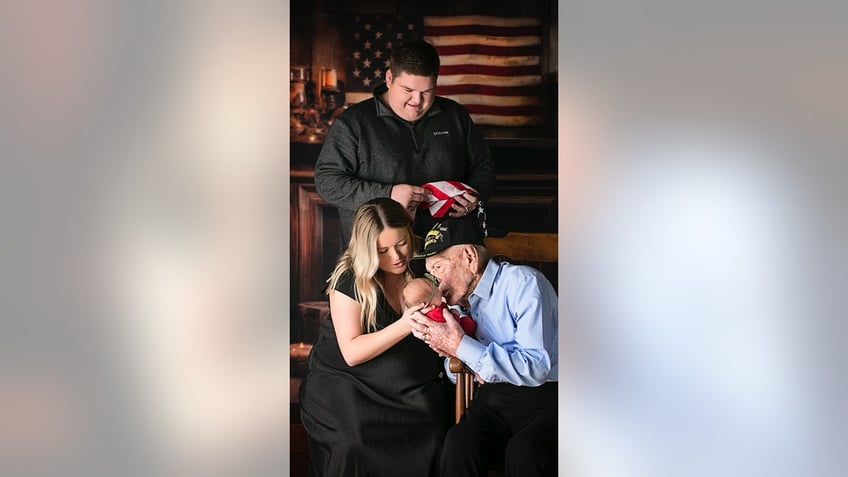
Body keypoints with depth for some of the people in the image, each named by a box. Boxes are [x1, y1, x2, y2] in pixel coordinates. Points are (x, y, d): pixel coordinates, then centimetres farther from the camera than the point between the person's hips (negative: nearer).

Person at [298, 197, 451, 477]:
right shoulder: (348, 281, -10)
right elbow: (352, 353, -17)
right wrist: (404, 326, -28)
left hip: (407, 386, 3)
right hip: (343, 379, -2)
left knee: (431, 431, -26)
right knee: (356, 442, -30)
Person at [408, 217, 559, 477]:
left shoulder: (523, 282, -12)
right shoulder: (461, 299, 9)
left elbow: (536, 368, -23)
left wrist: (461, 346, -23)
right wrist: (453, 359, -5)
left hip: (545, 395, -5)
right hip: (496, 394, 5)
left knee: (523, 454, -33)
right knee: (458, 445, -24)